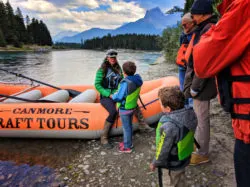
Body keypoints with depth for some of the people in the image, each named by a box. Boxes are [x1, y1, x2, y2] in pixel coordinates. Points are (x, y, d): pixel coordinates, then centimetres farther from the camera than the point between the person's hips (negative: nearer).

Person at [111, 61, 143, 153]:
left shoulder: (125, 83, -30)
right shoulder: (138, 80, -6)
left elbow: (118, 97, -24)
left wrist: (112, 96, -3)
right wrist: (117, 93, 7)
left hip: (124, 109, -7)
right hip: (133, 106, 8)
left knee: (126, 127, 7)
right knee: (129, 125, 22)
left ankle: (127, 147, 23)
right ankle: (128, 142, 40)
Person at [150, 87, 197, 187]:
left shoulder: (169, 127, -40)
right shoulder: (190, 113, -17)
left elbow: (163, 149, -26)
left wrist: (155, 163, -6)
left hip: (172, 164, -7)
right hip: (184, 158, 7)